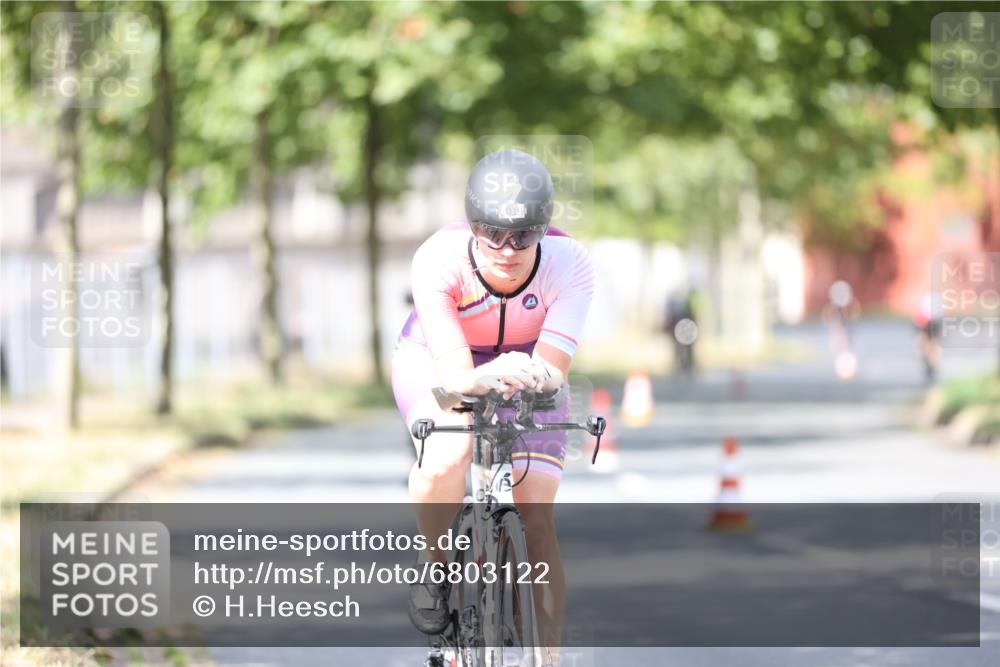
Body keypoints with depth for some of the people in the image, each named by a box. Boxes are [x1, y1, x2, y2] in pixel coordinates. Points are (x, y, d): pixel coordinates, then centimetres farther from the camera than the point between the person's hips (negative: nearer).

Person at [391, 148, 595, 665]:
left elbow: (551, 370, -34)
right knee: (445, 460, -33)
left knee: (536, 512, -14)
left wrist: (532, 376, -56)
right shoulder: (438, 259, -35)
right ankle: (436, 566, -4)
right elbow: (454, 374, -41)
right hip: (436, 360, -2)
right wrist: (482, 380, -62)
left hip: (523, 366, 2)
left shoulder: (570, 265, -30)